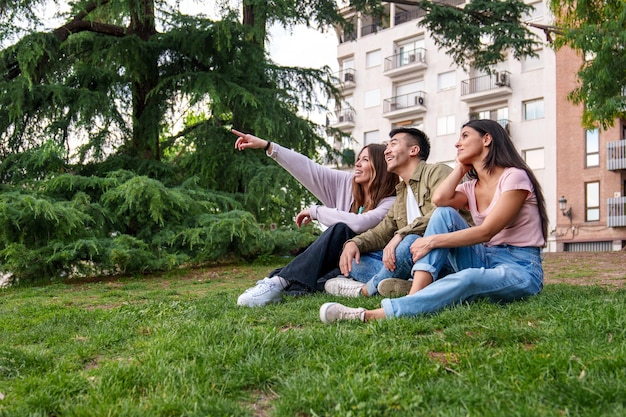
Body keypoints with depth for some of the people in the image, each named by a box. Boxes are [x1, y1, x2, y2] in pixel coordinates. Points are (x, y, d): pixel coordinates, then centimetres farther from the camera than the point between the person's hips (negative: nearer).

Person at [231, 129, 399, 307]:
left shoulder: (390, 203, -12)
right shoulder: (346, 183, 4)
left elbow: (357, 224, -29)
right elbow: (308, 168, 1)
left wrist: (316, 211, -17)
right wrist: (266, 145, -4)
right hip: (336, 263, 6)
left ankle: (281, 281, -39)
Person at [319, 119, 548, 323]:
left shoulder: (515, 177, -7)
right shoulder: (472, 187, 15)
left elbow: (486, 231, -17)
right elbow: (440, 199, -9)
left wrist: (433, 241, -18)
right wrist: (461, 167, 6)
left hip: (520, 270, -6)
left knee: (469, 278, -39)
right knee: (444, 214, -13)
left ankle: (372, 315, -54)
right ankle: (415, 295, -32)